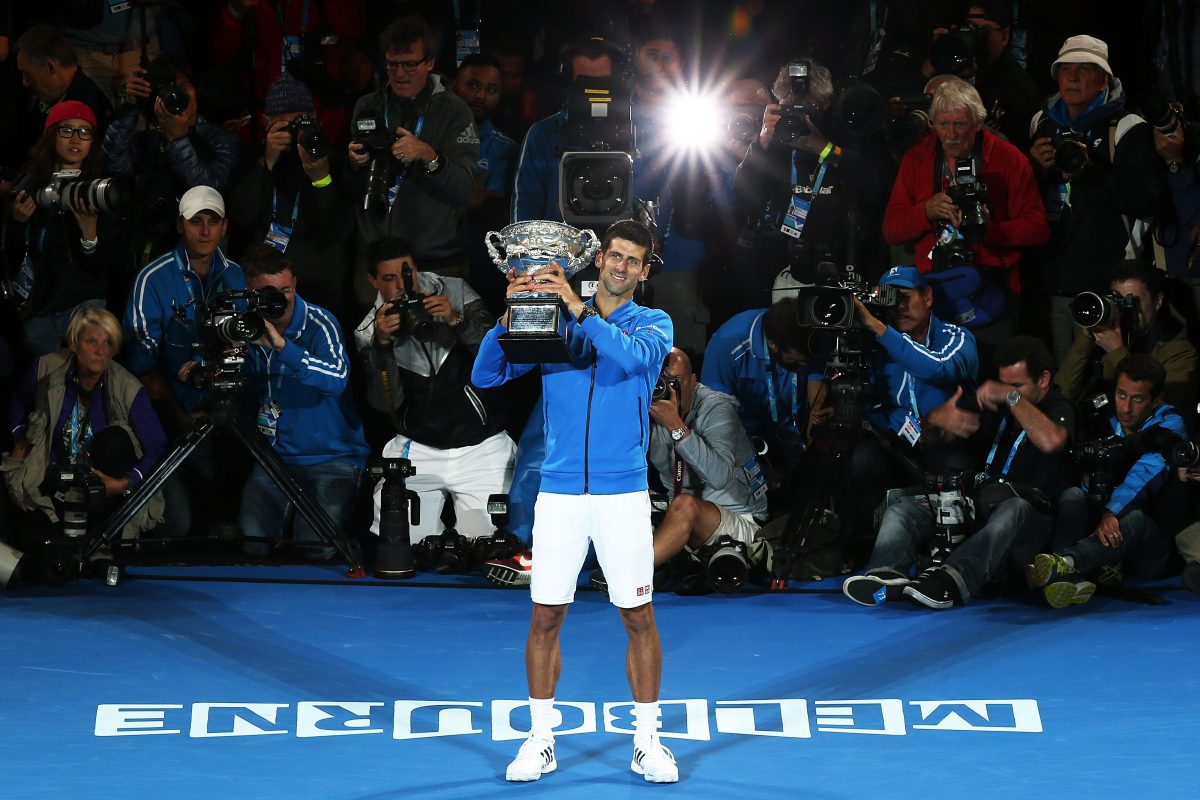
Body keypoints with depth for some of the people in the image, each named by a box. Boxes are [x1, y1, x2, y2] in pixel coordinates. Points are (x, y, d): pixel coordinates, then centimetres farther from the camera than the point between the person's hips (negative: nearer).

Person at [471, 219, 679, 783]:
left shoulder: (653, 324, 4)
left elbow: (632, 356, -20)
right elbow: (485, 376, 2)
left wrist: (578, 308, -27)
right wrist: (509, 317, -14)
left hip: (623, 493, -1)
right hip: (559, 493, 1)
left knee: (639, 618, 1)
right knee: (545, 617, 2)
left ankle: (647, 743, 12)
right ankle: (540, 741, 12)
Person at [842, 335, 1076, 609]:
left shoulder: (1059, 409, 2)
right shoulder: (995, 406, 19)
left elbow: (1051, 441, -25)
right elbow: (932, 433, 22)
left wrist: (1012, 397, -16)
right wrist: (938, 418, -2)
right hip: (976, 510, 6)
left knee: (1015, 509, -40)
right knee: (903, 509, -11)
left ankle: (948, 581, -62)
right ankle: (886, 576, -44)